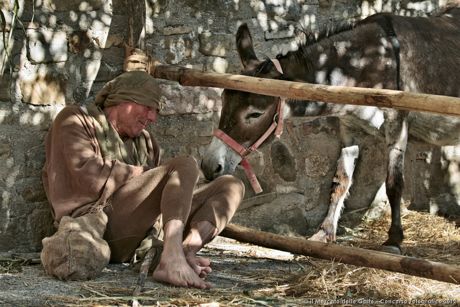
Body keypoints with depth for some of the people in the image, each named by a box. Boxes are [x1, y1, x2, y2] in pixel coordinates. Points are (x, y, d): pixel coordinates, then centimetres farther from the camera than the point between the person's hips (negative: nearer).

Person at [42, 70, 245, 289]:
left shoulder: (145, 142, 27)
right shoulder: (75, 120, 8)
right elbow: (87, 177, -11)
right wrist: (142, 173, -2)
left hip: (144, 235, 7)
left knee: (231, 186, 0)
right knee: (185, 166, -20)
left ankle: (186, 250, -29)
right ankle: (171, 261, -43)